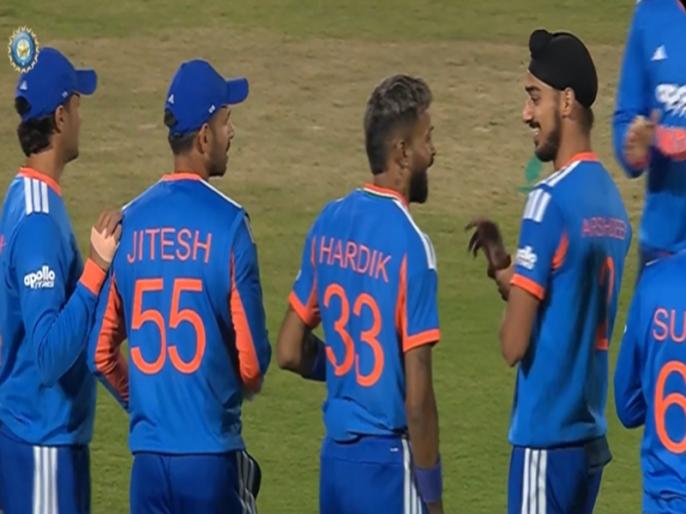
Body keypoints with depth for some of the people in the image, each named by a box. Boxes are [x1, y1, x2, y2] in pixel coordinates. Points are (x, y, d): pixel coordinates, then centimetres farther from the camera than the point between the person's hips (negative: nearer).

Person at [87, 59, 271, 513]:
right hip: (211, 456, -5)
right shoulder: (227, 223, -10)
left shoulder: (130, 222, 4)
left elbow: (101, 353, 7)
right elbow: (251, 357, -8)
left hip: (147, 456, 5)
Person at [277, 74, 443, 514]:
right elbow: (416, 395, -17)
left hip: (335, 456, 7)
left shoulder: (330, 223, 6)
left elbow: (290, 352, 11)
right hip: (389, 459, -7)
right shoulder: (410, 243, -16)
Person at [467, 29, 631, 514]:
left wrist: (508, 284, 4)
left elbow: (515, 344, -15)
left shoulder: (551, 199, -14)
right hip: (590, 433, 8)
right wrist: (508, 269, 12)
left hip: (546, 435, -8)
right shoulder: (612, 200, 10)